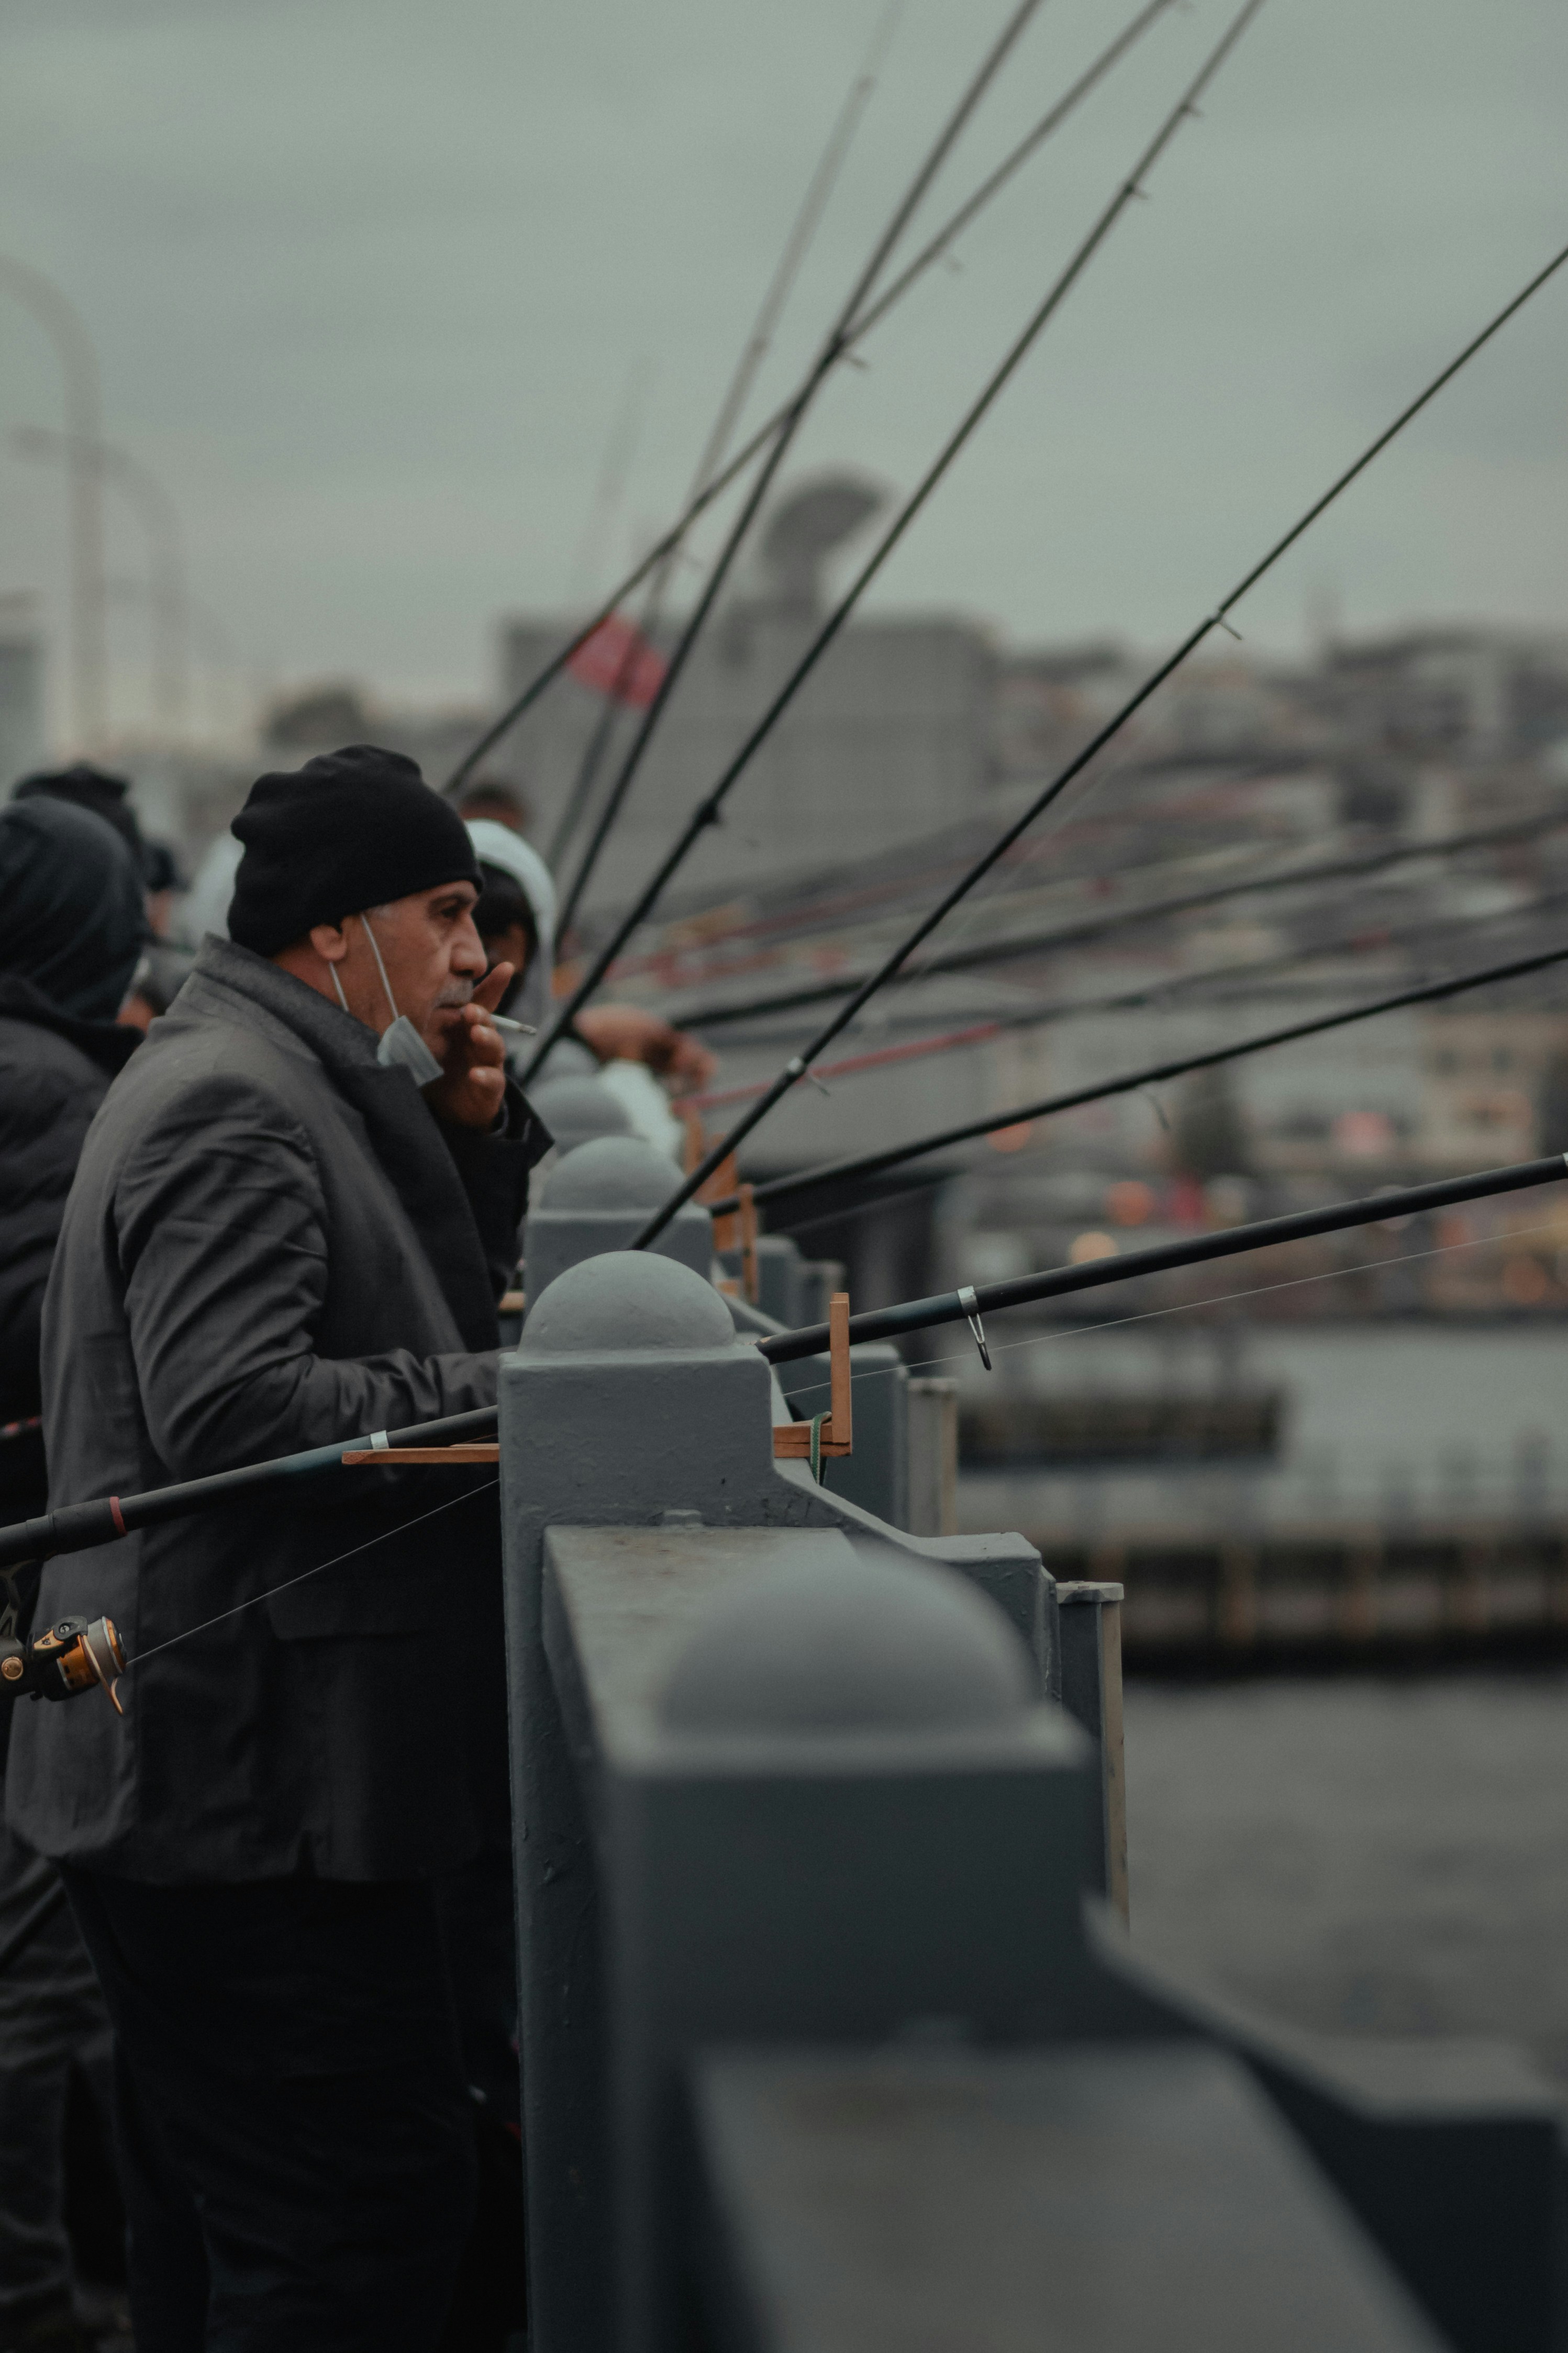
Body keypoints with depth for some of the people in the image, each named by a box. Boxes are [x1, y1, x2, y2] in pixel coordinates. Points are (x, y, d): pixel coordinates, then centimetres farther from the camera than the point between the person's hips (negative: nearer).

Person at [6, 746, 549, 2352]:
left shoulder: (307, 1088, 19)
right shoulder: (227, 1105, -15)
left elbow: (429, 1302, 26)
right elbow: (233, 1412, -26)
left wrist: (477, 1135, 10)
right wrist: (515, 1395, -19)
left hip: (195, 1780, 11)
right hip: (246, 1788, -11)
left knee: (220, 2224, 17)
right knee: (376, 2210, -10)